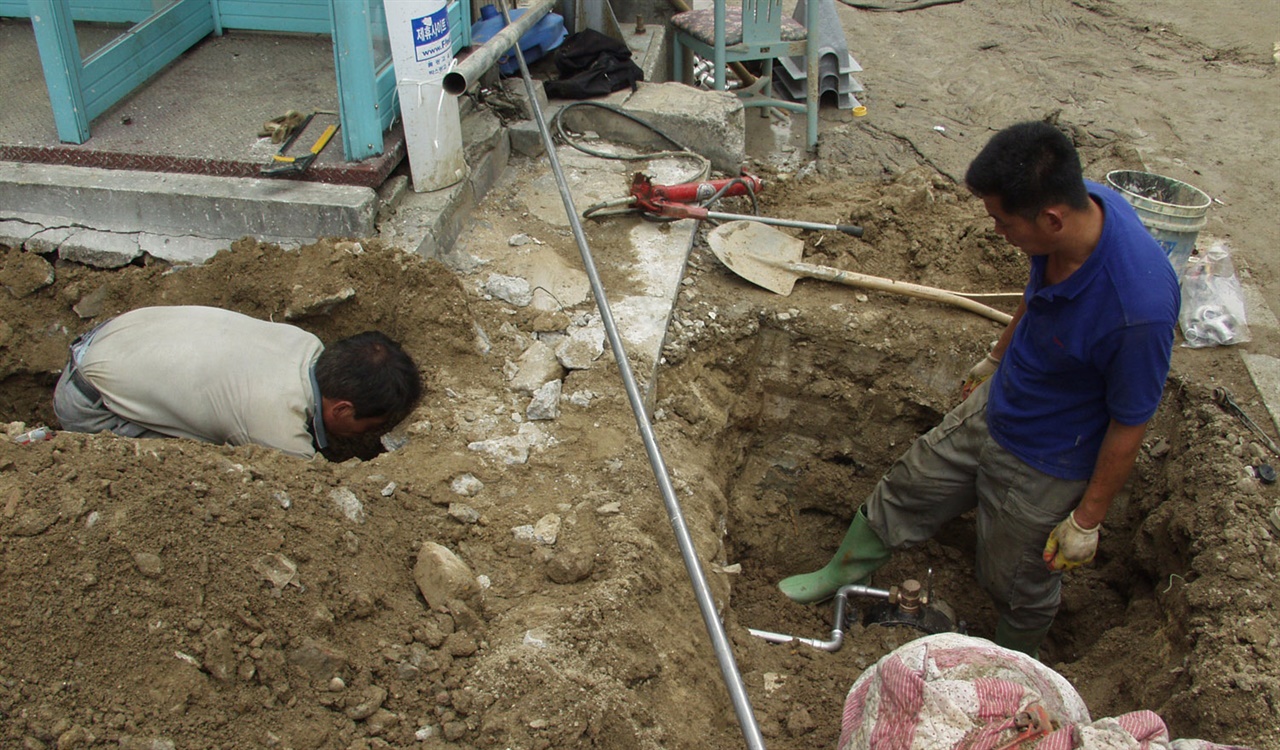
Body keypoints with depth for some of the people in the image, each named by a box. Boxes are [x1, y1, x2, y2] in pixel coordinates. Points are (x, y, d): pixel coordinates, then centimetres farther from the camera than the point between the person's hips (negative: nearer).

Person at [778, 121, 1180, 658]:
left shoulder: (1138, 306, -40)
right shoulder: (1076, 205, -19)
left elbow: (1129, 424, -25)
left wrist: (1087, 520, -13)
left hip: (1046, 465, -6)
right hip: (994, 406, 7)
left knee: (1015, 582, 17)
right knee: (911, 487, 24)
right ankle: (844, 572, 51)